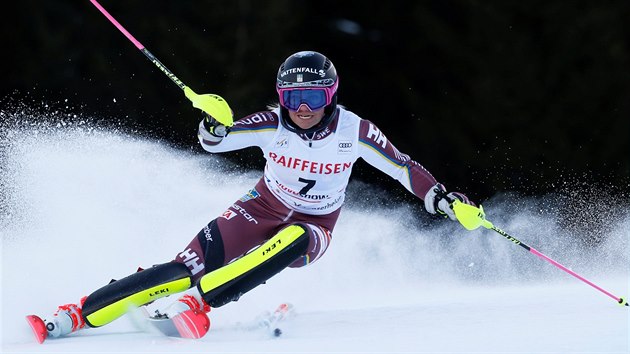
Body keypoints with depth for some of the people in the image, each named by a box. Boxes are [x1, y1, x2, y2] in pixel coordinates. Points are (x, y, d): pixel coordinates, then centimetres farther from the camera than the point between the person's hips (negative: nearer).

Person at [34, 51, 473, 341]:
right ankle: (76, 316, -20)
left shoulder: (354, 131, -17)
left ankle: (195, 306, -42)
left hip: (312, 231, 0)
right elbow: (215, 142, -22)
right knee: (184, 270, -21)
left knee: (291, 240, -40)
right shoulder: (273, 124, -17)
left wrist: (442, 198, -22)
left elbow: (404, 168, -9)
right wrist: (214, 126, -45)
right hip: (262, 210, 0)